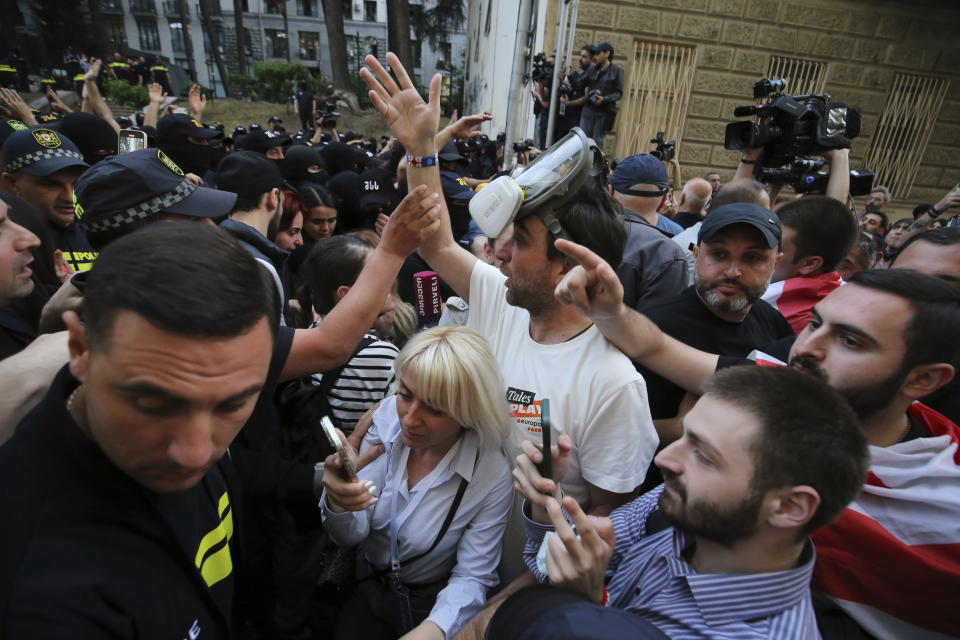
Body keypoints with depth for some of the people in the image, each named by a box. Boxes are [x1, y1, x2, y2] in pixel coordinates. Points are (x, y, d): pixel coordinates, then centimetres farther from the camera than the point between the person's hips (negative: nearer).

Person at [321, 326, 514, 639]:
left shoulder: (492, 475, -23)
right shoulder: (387, 417, -16)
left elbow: (472, 577, -13)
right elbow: (351, 535, -10)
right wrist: (338, 504, -32)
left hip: (435, 605, 0)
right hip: (368, 592, 1)